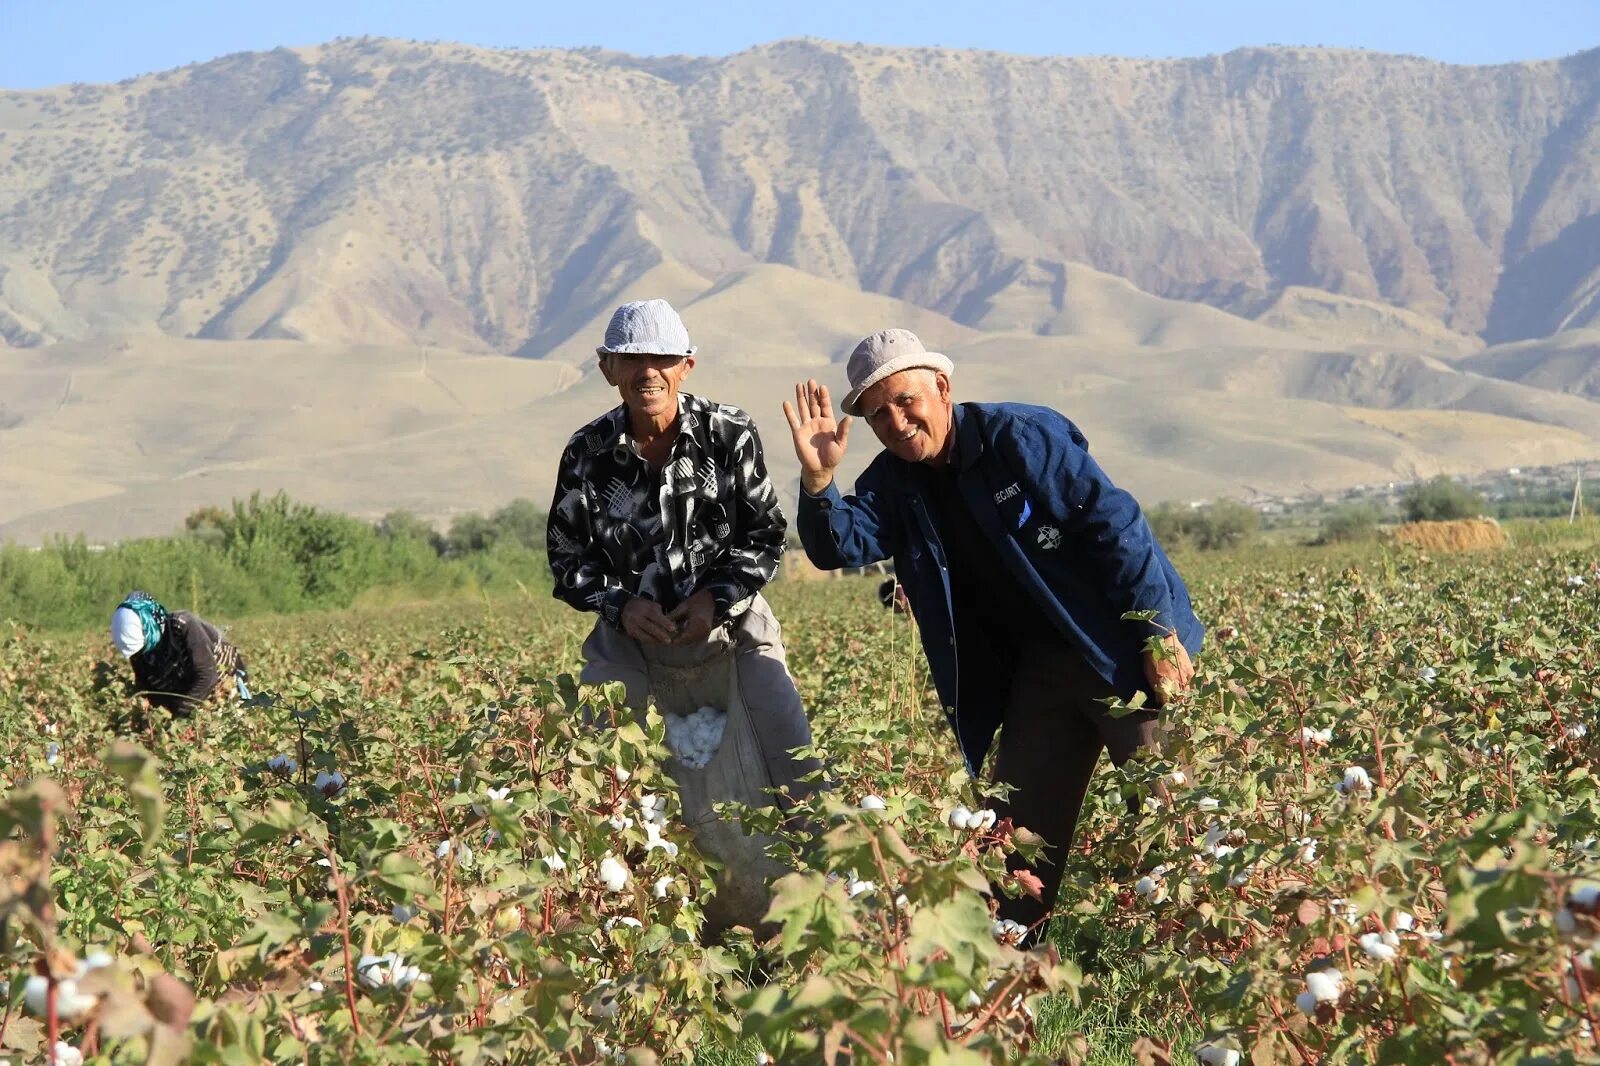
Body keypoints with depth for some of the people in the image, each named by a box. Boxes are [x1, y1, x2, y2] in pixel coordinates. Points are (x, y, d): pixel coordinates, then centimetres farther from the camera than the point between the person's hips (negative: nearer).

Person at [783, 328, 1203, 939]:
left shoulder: (1023, 437, -14)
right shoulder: (894, 485, 3)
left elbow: (1114, 525, -15)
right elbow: (840, 546, -13)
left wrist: (1159, 635, -18)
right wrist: (817, 480, -32)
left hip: (1121, 652, -5)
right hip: (1036, 668, 6)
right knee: (1019, 826, 5)